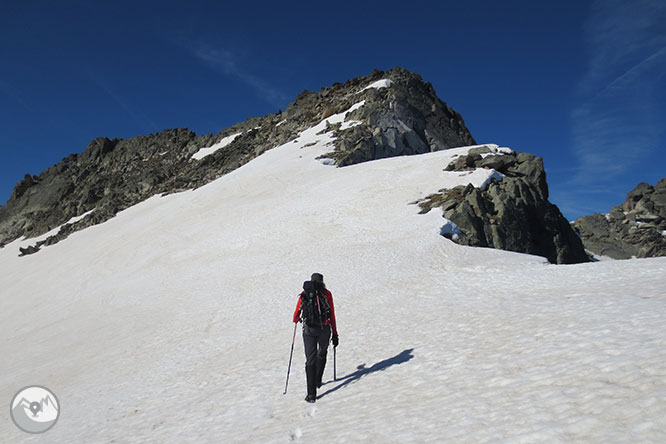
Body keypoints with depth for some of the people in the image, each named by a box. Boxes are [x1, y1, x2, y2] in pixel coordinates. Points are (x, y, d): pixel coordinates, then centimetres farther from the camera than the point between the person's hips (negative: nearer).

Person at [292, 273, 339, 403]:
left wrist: (296, 319, 31)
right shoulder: (327, 293, 4)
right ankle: (317, 381, 34)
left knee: (310, 360, 2)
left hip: (308, 329, 0)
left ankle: (311, 393, -4)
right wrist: (335, 334, 9)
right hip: (324, 329, 0)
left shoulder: (304, 293, 6)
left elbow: (297, 314, 6)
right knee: (322, 354, 26)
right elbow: (332, 315, 3)